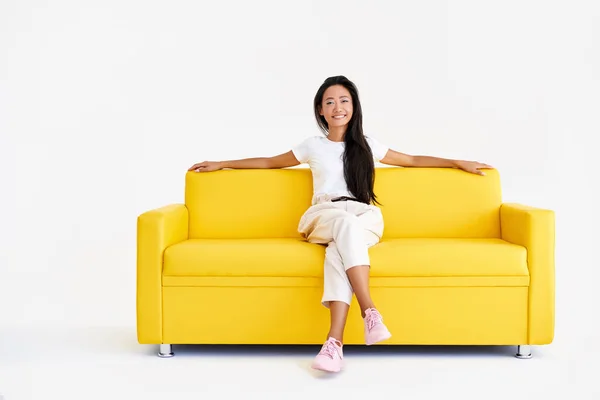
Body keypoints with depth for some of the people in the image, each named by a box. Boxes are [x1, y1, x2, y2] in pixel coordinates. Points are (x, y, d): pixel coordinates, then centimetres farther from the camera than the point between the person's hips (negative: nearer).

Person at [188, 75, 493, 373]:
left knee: (340, 245, -37)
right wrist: (221, 164, 28)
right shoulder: (312, 146, 16)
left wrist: (458, 163, 22)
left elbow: (413, 160, 26)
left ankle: (334, 340, -51)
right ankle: (369, 311, -49)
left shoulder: (367, 145, 16)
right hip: (324, 217, 0)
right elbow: (269, 162, 27)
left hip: (364, 218, 0)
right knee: (345, 222, -39)